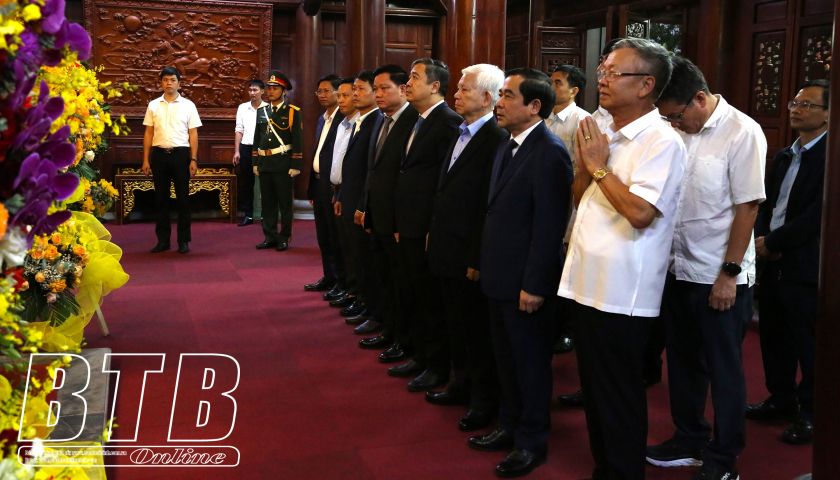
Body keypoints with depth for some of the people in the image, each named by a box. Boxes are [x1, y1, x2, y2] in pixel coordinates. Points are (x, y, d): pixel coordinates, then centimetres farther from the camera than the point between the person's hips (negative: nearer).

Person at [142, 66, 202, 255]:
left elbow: (193, 134, 2)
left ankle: (183, 240, 12)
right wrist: (146, 160, 3)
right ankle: (163, 240, 16)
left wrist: (193, 159, -5)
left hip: (180, 154, -2)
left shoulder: (188, 105, 3)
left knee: (182, 198, 3)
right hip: (159, 154, 2)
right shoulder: (153, 105, 8)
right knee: (161, 198, 7)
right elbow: (148, 134, 8)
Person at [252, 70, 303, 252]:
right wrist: (255, 163, 12)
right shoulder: (261, 111, 12)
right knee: (267, 202, 9)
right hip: (264, 165, 5)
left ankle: (284, 238, 10)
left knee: (285, 203, 2)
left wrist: (295, 166, -11)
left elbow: (297, 141, -7)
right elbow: (257, 139, 16)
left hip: (283, 165, -5)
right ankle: (270, 237, 17)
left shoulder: (293, 112, -4)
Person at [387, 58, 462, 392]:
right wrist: (400, 223, 13)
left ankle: (438, 367, 17)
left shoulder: (448, 122, -15)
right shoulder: (419, 123, 15)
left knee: (431, 301, 3)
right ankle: (421, 357, 31)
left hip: (427, 230, -9)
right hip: (409, 228, 10)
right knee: (412, 298, 18)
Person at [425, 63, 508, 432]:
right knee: (455, 323, 19)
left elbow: (489, 205, -20)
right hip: (446, 250, 9)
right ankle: (462, 385, 35)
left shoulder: (496, 139, -17)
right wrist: (434, 234, 12)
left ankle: (485, 401, 20)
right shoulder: (460, 135, 12)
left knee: (476, 329, 4)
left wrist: (477, 259, -19)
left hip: (469, 255, -9)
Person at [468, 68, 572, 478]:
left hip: (526, 283, -8)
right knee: (507, 360, 19)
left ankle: (532, 442, 23)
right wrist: (485, 265, 13)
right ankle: (510, 427, 35)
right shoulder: (506, 147, 11)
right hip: (499, 277, 8)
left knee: (531, 363, 7)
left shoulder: (549, 153, -17)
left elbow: (549, 226, -20)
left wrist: (534, 286, -20)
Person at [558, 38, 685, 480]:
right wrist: (585, 163, -1)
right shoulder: (606, 137, 12)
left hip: (622, 294, -9)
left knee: (618, 398, 5)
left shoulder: (661, 142, -14)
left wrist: (599, 166, -14)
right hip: (588, 283, 9)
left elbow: (640, 212, -25)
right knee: (594, 390, 20)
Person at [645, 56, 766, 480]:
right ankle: (689, 441, 35)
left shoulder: (742, 133, -12)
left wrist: (729, 275, -14)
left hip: (719, 278, -6)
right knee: (682, 361, 17)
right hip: (677, 269, 6)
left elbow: (747, 207, -13)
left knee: (723, 370, 7)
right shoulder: (680, 132, 5)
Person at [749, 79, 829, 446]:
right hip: (773, 264, 8)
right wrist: (762, 239, -2)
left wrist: (774, 242, -15)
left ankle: (810, 413, 16)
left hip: (805, 267, -8)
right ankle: (781, 400, 31)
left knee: (808, 344, 2)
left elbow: (818, 214, -19)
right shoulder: (783, 157, 15)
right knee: (774, 337, 16)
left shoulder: (828, 156, -11)